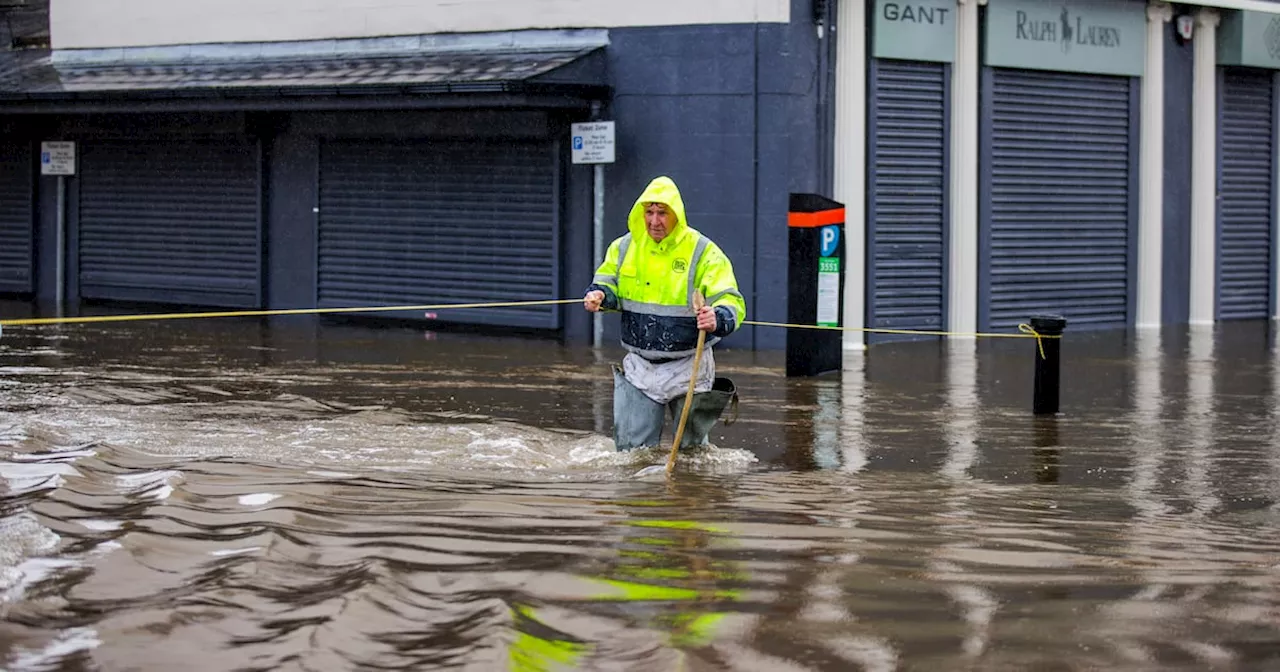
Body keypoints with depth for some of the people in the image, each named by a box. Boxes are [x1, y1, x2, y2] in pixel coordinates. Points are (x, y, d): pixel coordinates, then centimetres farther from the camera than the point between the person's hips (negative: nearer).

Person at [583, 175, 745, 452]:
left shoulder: (703, 252, -12)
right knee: (631, 448, 4)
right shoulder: (625, 247, 0)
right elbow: (607, 283, 11)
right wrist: (599, 295, -14)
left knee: (691, 450, 10)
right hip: (640, 366, 3)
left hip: (687, 367, -3)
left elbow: (733, 302, -16)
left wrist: (718, 319, -40)